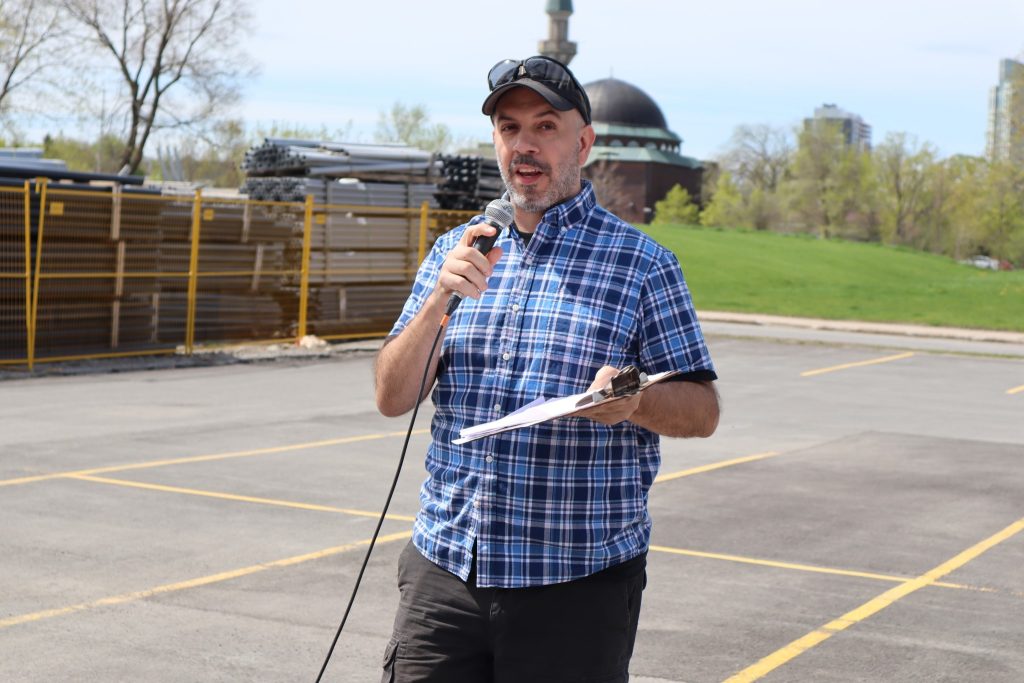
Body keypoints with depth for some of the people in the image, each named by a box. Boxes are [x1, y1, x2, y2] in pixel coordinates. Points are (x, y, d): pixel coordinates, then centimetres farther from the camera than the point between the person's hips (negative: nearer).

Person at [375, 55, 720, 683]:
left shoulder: (642, 264, -2)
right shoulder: (455, 251, 9)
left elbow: (704, 412, -1)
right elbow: (393, 399, 3)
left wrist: (634, 399, -22)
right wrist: (440, 300, -12)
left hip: (578, 585, -3)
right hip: (443, 568, 3)